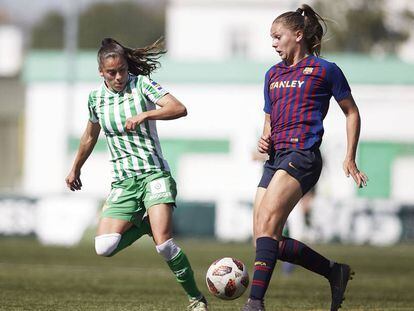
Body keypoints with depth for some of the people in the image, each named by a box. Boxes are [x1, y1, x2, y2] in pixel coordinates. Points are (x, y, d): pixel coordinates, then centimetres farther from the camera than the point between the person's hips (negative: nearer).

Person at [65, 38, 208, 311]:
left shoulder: (141, 84, -4)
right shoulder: (96, 97, 8)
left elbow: (179, 109, -17)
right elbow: (90, 137, 26)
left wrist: (144, 115, -29)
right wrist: (76, 169, 37)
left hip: (154, 173, -4)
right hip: (123, 182, 4)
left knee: (163, 244, -23)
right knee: (104, 247, -16)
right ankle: (145, 224, 12)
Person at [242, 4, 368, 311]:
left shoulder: (325, 70, 2)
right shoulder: (272, 75, 20)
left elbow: (352, 112, 8)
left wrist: (350, 159, 3)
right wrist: (265, 140, 6)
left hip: (302, 156, -8)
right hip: (276, 158, 8)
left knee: (266, 224, -24)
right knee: (267, 241, 0)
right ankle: (335, 271, 17)